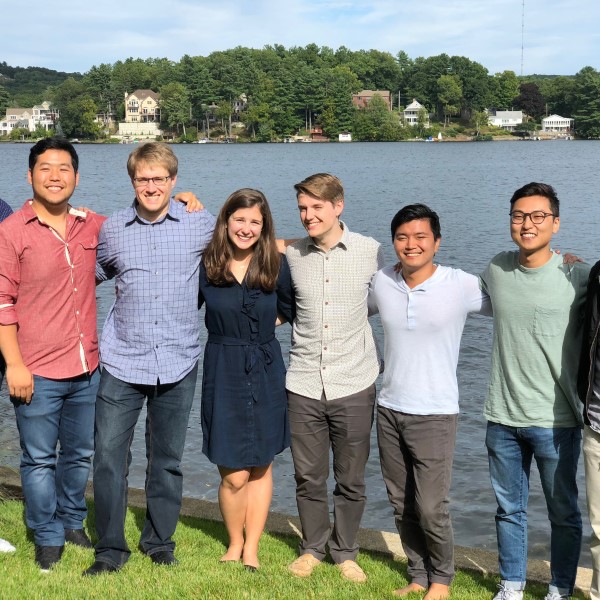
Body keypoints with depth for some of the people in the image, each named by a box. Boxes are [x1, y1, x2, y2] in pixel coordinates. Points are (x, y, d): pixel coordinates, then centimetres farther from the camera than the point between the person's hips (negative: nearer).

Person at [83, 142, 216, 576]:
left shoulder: (201, 225, 1)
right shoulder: (111, 229, 5)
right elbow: (95, 275, 21)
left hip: (178, 363, 0)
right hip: (123, 361, 0)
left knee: (167, 459, 11)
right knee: (109, 455, -3)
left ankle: (160, 541, 29)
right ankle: (111, 548, 13)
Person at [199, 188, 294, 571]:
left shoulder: (277, 265, -2)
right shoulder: (205, 264, -4)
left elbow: (289, 309, 12)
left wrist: (266, 325, 2)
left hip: (266, 372, 1)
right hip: (223, 371, -1)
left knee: (261, 466, 9)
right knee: (233, 474, 1)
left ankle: (251, 549, 22)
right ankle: (234, 544, 25)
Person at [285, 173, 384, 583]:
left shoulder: (370, 252, -3)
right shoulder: (292, 256, 2)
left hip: (354, 385, -1)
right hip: (304, 385, 1)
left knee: (351, 480, 10)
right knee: (309, 477, 11)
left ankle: (345, 552, 29)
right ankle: (313, 547, 31)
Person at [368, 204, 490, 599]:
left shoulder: (462, 286, -11)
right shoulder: (382, 283, 1)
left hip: (435, 414, -4)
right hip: (389, 410, 4)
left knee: (432, 510, -3)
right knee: (402, 506, 13)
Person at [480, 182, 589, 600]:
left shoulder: (577, 276, -10)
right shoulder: (496, 270, 3)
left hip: (555, 420, -3)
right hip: (503, 417, 3)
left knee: (563, 512, 11)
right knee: (509, 509, 15)